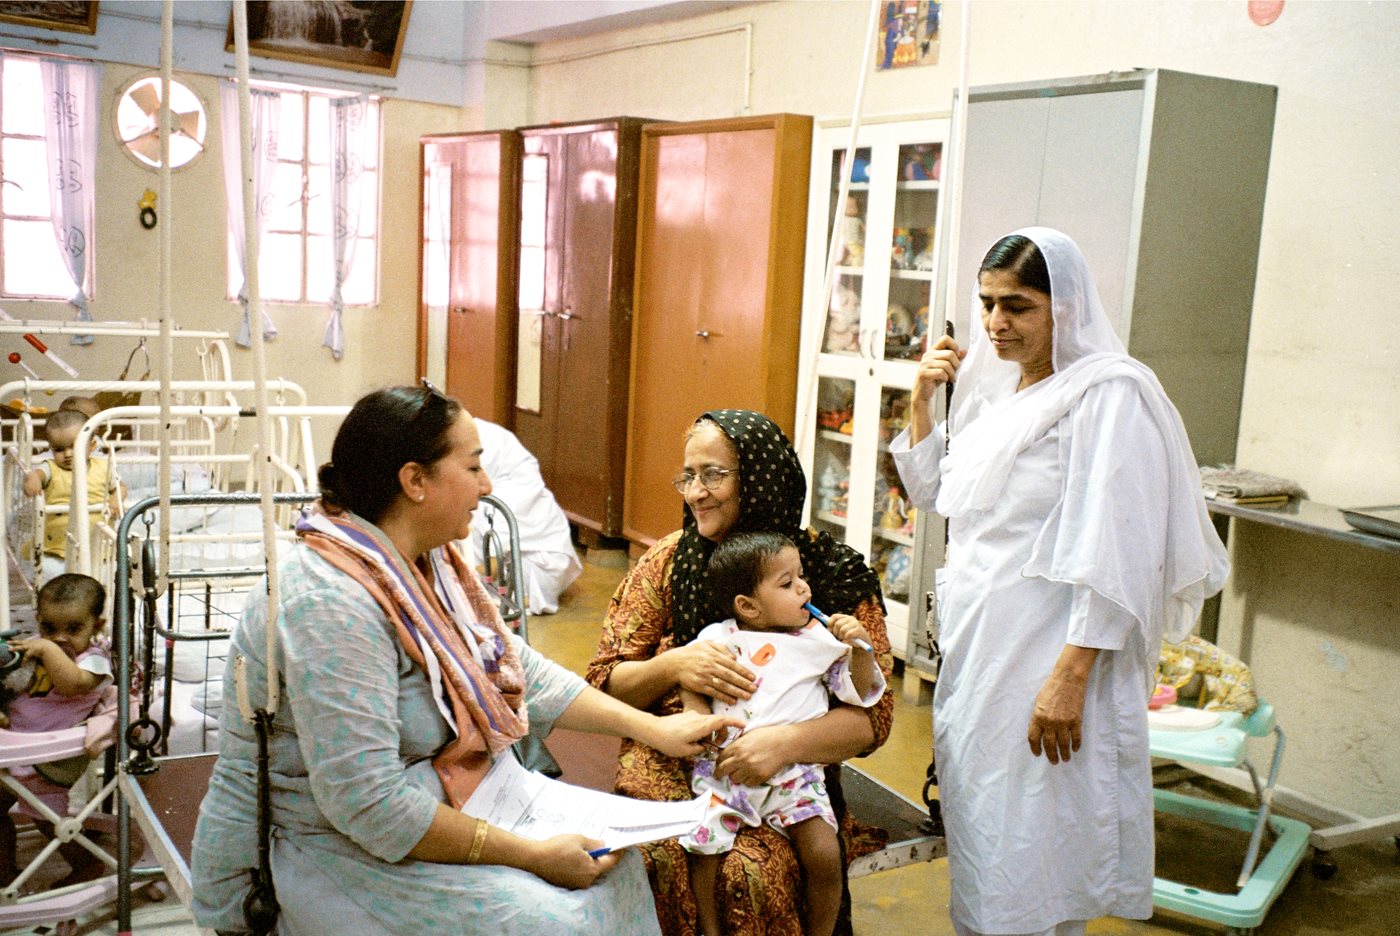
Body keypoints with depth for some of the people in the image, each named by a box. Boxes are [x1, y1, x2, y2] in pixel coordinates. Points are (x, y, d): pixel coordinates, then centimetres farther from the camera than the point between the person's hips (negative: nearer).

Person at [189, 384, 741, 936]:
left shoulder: (426, 561, 1)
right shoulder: (330, 603, -28)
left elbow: (520, 672, 8)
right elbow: (369, 805, -31)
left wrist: (650, 727, 2)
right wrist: (530, 856, -24)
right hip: (331, 849, -9)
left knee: (612, 864, 4)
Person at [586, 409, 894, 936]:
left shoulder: (835, 574, -3)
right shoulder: (668, 560, 4)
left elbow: (872, 717, -6)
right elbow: (604, 683, 6)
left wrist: (787, 741, -24)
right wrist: (672, 666, -15)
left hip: (785, 780, -1)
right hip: (670, 765, 2)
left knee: (749, 873, -30)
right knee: (658, 857, -29)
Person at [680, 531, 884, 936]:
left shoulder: (820, 639, 8)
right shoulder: (719, 640, 7)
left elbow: (860, 693, 9)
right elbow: (690, 689, 12)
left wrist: (861, 647, -7)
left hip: (794, 772, 0)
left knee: (825, 856, -15)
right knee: (701, 848, -13)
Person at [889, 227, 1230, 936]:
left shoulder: (1108, 394, -13)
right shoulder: (996, 390, 11)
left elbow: (1115, 552, -19)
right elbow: (938, 498, 20)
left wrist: (1070, 678, -24)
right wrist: (921, 403, 8)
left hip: (1044, 657, -8)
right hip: (975, 644, 8)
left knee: (1027, 855, 0)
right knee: (975, 823, 18)